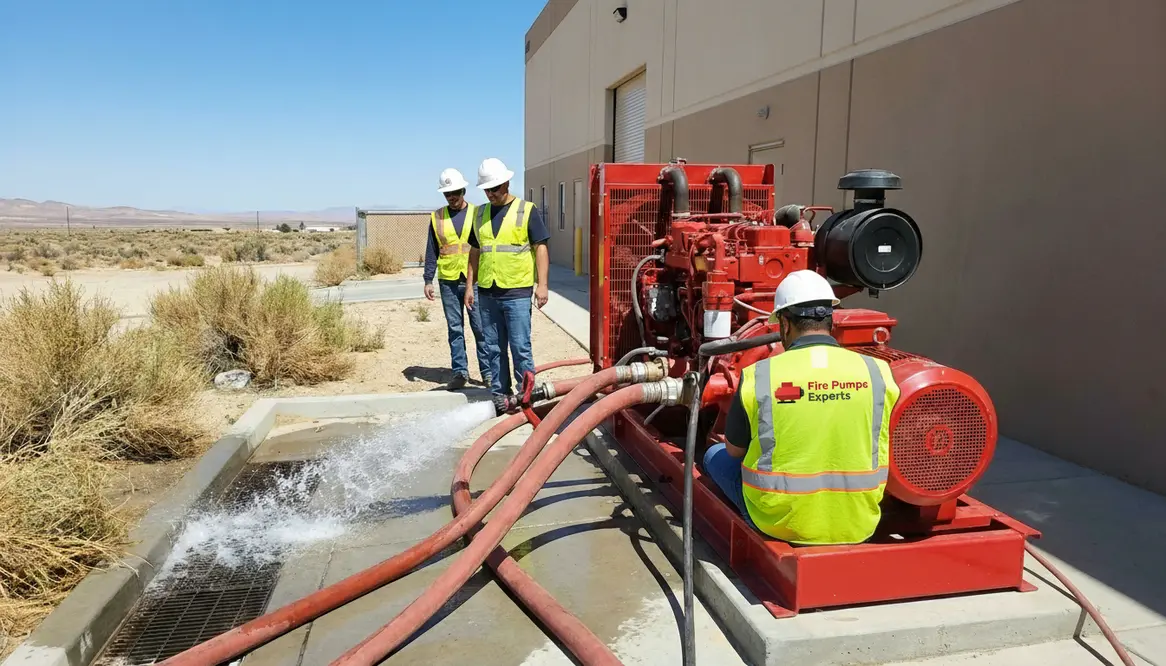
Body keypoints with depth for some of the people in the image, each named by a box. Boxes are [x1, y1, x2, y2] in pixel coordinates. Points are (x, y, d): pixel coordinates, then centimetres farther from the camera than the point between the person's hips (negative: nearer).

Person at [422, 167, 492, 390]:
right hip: (448, 281, 2)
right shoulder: (437, 217, 7)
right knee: (455, 328, 7)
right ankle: (460, 371, 15)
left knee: (481, 327, 1)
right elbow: (431, 251, 9)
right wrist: (428, 280, 4)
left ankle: (488, 371, 10)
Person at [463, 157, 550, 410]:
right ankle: (499, 393, 21)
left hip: (517, 292, -5)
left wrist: (542, 284, -12)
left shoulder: (527, 210, -2)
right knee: (494, 347, 11)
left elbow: (540, 248, -5)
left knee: (520, 346, -3)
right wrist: (470, 286, 13)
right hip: (487, 292, 5)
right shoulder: (480, 213, 11)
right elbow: (475, 251, 16)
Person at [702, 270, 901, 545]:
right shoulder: (878, 372, -8)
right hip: (858, 527, 4)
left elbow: (734, 450, 1)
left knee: (716, 455, 20)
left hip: (781, 524, -3)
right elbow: (884, 452, 6)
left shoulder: (758, 376, -14)